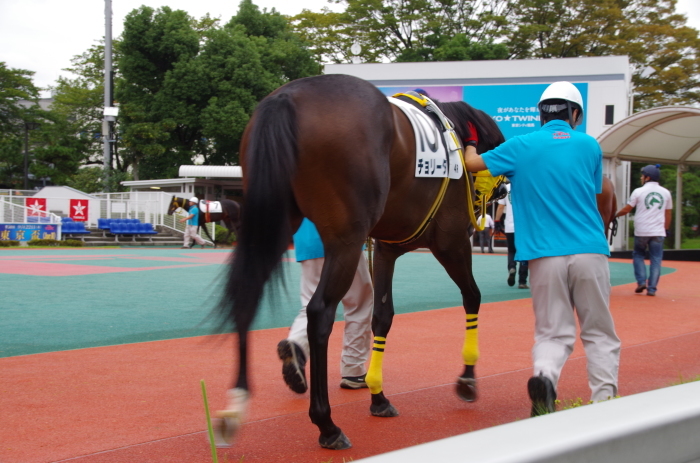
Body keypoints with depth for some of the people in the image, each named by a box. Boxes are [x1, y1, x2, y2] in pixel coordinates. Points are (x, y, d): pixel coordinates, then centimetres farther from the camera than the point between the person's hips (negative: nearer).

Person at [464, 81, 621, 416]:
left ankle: (544, 375, -22)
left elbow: (473, 164, 12)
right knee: (599, 333, 11)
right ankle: (604, 396, 0)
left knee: (553, 333, 6)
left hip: (545, 255, 0)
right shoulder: (590, 146, 6)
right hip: (590, 252, 0)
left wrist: (470, 145, 33)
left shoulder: (520, 146, 4)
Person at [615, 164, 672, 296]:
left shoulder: (639, 191, -4)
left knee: (638, 255, 17)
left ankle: (641, 281, 4)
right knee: (656, 259, 5)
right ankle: (652, 288, 2)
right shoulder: (665, 193, 5)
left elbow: (627, 209, 0)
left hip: (641, 231, -2)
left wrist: (615, 215, 16)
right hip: (658, 232, 2)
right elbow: (668, 214, 9)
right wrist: (666, 230, 19)